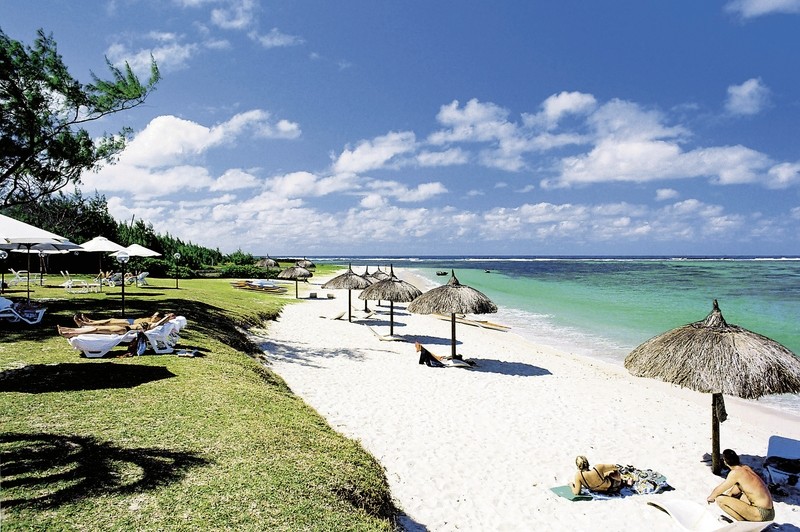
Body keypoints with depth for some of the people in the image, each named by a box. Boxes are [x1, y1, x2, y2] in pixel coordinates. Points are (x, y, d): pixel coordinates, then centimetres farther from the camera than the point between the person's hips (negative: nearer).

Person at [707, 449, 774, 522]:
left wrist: (711, 497, 13)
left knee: (720, 499, -12)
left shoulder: (735, 473, -16)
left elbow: (719, 490, -5)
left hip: (761, 514, -9)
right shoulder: (746, 468, 8)